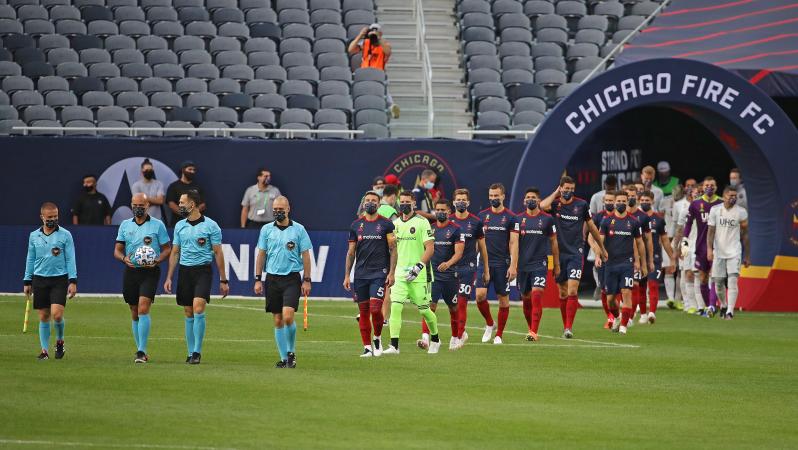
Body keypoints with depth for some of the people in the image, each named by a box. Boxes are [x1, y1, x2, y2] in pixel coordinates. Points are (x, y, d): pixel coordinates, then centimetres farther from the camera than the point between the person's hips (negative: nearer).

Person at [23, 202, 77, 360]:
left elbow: (70, 259, 0)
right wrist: (27, 281, 12)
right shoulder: (34, 236, 7)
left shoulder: (65, 235, -1)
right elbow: (30, 259, 14)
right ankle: (44, 350, 11)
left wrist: (73, 281, -7)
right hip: (39, 279, 3)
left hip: (59, 279, -3)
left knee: (57, 314, -14)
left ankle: (60, 341, 12)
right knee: (43, 316, 3)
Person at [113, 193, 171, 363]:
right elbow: (117, 250, 12)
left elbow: (167, 249, 4)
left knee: (143, 309, -18)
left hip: (150, 271, -4)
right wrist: (124, 258, -10)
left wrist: (157, 260, -15)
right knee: (135, 314, 8)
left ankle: (142, 351, -19)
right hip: (130, 271, 4)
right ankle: (140, 350, 18)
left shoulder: (157, 225, 1)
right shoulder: (125, 225, 11)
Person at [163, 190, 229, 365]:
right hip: (184, 271, 5)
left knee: (198, 309, -18)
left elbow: (218, 253, -1)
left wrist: (223, 280, -1)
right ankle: (191, 353, 11)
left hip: (203, 271, -5)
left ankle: (197, 351, -12)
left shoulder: (210, 225, -4)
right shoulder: (179, 226, 10)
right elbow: (175, 252, 16)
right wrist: (169, 278, 10)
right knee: (189, 314, 6)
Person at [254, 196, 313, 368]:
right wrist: (258, 279, 4)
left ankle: (291, 352, 2)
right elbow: (261, 255, 10)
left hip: (292, 278, -3)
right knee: (278, 320, 3)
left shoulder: (298, 229, 1)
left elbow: (306, 255, 3)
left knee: (288, 316, -17)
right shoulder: (266, 229, 7)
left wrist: (307, 280, -2)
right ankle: (283, 358, 10)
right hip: (272, 279, 3)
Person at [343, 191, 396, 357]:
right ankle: (367, 347, 10)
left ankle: (377, 338, 10)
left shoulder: (386, 224, 1)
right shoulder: (356, 225, 9)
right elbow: (351, 252, 12)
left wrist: (391, 273, -7)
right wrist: (347, 276, 8)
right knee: (363, 311, 3)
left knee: (375, 309, -14)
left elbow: (393, 250, 1)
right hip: (360, 274, 3)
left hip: (379, 273, -3)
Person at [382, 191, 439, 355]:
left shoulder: (422, 222, -6)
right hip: (399, 273, 4)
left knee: (424, 310, 4)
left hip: (418, 274, -4)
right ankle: (394, 346, -13)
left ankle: (435, 340, 28)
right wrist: (390, 270, 19)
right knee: (395, 307, -11)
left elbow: (430, 248, -10)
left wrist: (419, 267, -19)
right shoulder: (395, 224, 11)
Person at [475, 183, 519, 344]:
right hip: (484, 262, 2)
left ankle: (499, 334, 12)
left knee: (503, 298, 2)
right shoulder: (482, 215, 7)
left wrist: (513, 265, -12)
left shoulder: (510, 217, -2)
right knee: (480, 294, -13)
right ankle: (489, 324, 11)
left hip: (502, 263, -2)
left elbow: (513, 243, -4)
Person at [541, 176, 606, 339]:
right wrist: (556, 193, -9)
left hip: (576, 253, -1)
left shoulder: (582, 204, 0)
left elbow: (591, 227, 12)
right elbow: (543, 206, -25)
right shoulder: (555, 204, 0)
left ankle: (569, 327, -14)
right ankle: (565, 325, 21)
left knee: (572, 291, -13)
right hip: (559, 253, 1)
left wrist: (601, 248, 19)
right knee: (563, 293, 9)